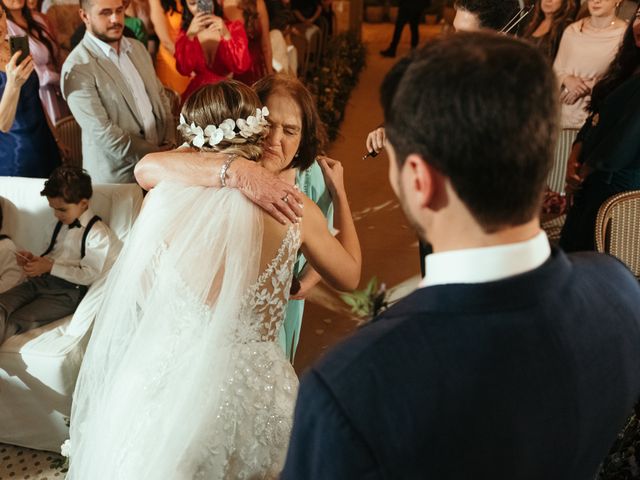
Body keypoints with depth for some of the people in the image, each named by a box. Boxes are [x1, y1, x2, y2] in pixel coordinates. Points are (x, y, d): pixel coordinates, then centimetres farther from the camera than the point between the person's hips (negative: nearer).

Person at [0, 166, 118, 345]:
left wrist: (50, 267, -16)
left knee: (16, 322, -25)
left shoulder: (97, 233, -10)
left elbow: (90, 275, -14)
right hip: (41, 281, 7)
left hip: (66, 292, -7)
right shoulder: (62, 223, 16)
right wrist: (35, 259, 3)